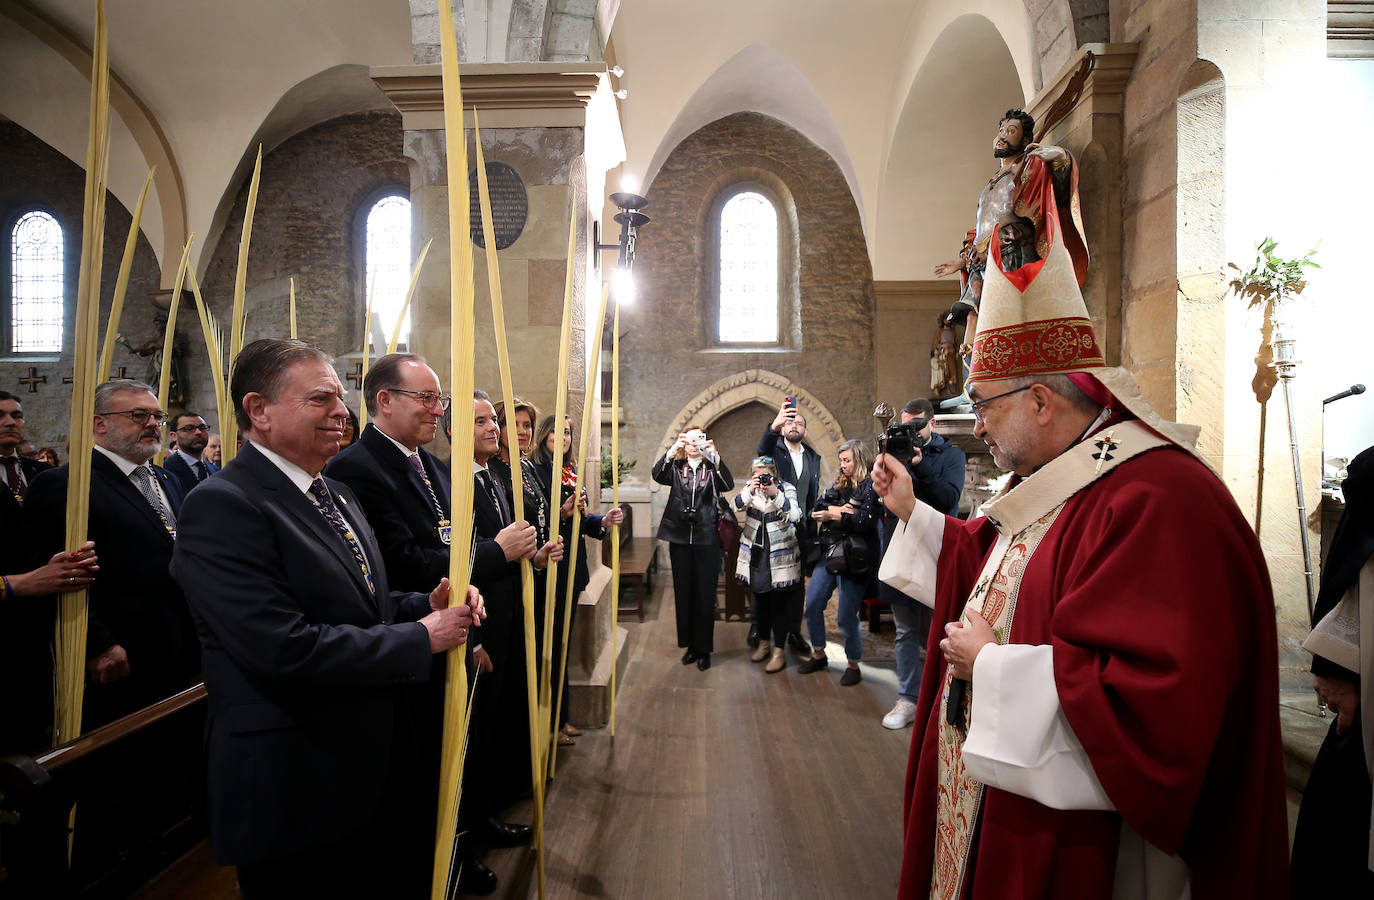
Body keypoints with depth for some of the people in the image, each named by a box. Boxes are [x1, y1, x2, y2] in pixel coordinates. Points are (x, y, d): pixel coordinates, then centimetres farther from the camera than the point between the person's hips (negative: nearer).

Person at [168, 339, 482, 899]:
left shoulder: (337, 495, 10)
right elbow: (285, 649, -27)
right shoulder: (222, 506, -19)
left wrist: (429, 604, -3)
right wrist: (421, 637, -18)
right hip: (295, 789, -8)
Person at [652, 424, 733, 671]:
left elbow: (729, 484, -16)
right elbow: (657, 474, -13)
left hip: (707, 540, -2)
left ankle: (704, 648, 14)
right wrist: (672, 450, -28)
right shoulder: (676, 468, 8)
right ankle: (690, 645, 22)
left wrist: (714, 455, -30)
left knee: (705, 595, 1)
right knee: (683, 592, 8)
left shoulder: (712, 469, 5)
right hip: (680, 539, 2)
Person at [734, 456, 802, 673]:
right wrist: (749, 491, -27)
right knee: (760, 600, 14)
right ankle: (764, 642, 31)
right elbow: (735, 506, -10)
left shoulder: (787, 488, -5)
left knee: (779, 604, -1)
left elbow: (795, 515, -18)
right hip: (755, 555, 4)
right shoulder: (750, 488, 4)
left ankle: (779, 651, 9)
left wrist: (776, 494, -30)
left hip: (780, 555, -3)